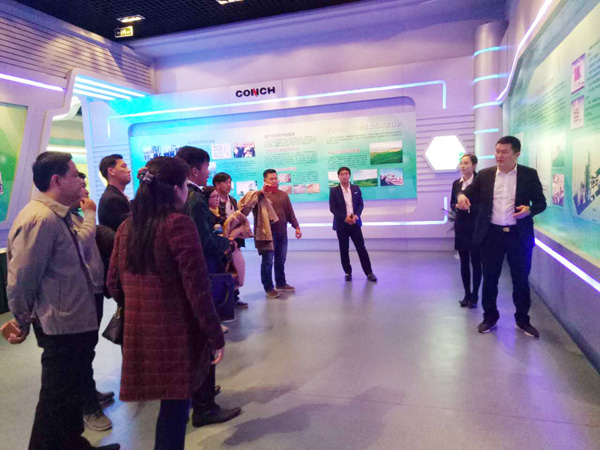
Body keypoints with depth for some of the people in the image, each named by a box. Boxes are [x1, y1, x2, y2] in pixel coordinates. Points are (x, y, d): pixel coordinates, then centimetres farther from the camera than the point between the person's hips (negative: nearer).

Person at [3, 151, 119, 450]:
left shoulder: (57, 216, 10)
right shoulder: (40, 219, -22)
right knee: (57, 401, 8)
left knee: (74, 392, 24)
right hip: (63, 327, -10)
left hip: (75, 323, 10)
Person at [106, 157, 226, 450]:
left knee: (169, 404, 23)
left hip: (138, 333, 6)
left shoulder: (127, 227, 5)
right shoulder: (179, 224, -16)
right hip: (175, 334, -6)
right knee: (175, 405, 11)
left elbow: (114, 285, 10)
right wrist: (216, 337, -9)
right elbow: (197, 289, -18)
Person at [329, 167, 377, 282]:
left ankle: (369, 272, 7)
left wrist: (356, 215, -12)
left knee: (361, 247, 1)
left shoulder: (356, 188, 7)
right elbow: (332, 208, -6)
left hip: (355, 223, 2)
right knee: (344, 250, 4)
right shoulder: (334, 191, -1)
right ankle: (348, 272, 16)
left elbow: (360, 204, 6)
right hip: (341, 224, -1)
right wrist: (344, 218, -16)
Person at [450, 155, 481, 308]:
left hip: (476, 227, -5)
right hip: (461, 227, 5)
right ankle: (467, 294, 22)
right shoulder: (456, 183, 7)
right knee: (464, 262, 10)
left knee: (475, 262, 4)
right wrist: (456, 206, -7)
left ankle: (474, 296, 16)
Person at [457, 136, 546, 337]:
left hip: (519, 236, -1)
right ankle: (490, 317, 26)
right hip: (491, 234, 1)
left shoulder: (529, 175, 1)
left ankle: (522, 319, 27)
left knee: (521, 279, 10)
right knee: (489, 279, 9)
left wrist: (529, 209, -19)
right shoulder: (484, 175, 4)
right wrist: (461, 196, -22)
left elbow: (541, 202, 3)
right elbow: (470, 194, 2)